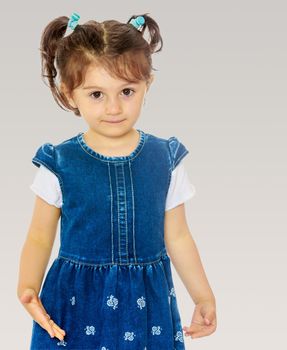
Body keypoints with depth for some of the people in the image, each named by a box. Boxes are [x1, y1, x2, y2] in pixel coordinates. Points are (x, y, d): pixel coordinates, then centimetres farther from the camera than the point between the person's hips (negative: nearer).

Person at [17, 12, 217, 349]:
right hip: (77, 303, -1)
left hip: (147, 302, 2)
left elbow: (176, 237, 5)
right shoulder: (59, 164, -9)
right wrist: (27, 289, -19)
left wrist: (204, 297, 4)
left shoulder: (165, 158, -3)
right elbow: (39, 237, -3)